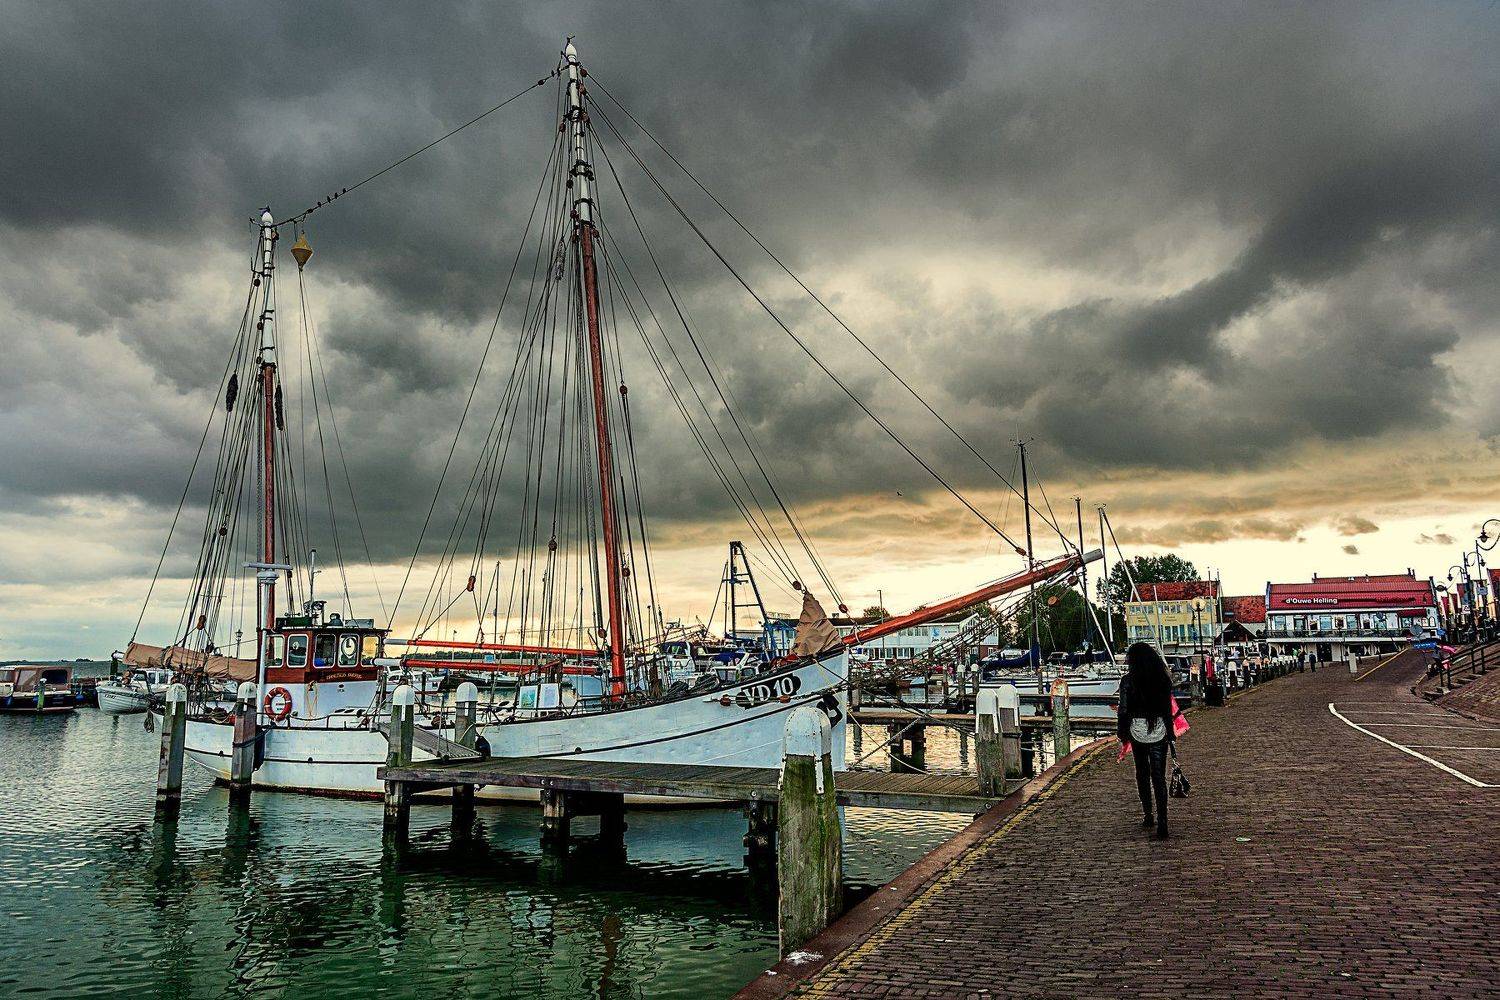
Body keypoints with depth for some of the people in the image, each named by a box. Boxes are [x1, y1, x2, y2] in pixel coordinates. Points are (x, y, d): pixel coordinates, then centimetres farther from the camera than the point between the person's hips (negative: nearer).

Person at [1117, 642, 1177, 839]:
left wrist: (1123, 733, 6)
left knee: (1142, 773, 17)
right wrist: (1170, 732, 11)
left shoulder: (1128, 681, -9)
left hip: (1137, 731, -1)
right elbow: (1168, 708, 1)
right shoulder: (1163, 679, -3)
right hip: (1159, 731, 1)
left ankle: (1148, 815, 22)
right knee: (1159, 776, 2)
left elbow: (1124, 710, -6)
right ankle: (1161, 821, -6)